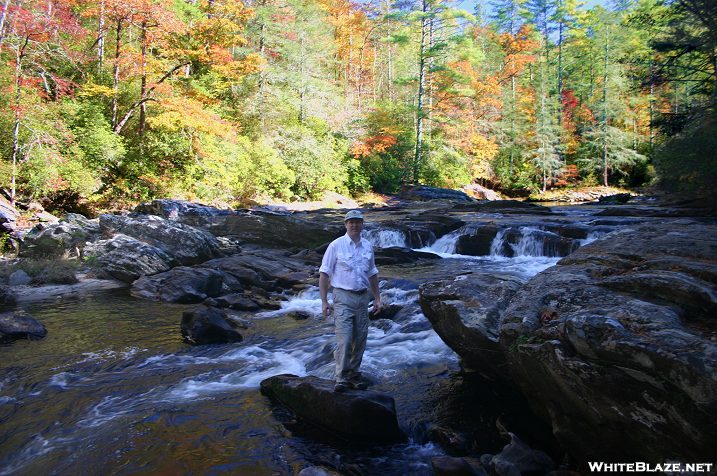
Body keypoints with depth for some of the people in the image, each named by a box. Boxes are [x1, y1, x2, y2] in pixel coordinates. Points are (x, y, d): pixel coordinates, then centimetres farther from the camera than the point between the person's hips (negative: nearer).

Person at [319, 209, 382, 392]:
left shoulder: (367, 246, 9)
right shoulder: (336, 245, -5)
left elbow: (372, 274, 18)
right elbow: (324, 274, -5)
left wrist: (377, 298, 16)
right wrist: (324, 301, -9)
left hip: (362, 297, 5)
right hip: (343, 297, -5)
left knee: (360, 340, 9)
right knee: (344, 340, -10)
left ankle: (354, 374, 22)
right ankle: (342, 378, -1)